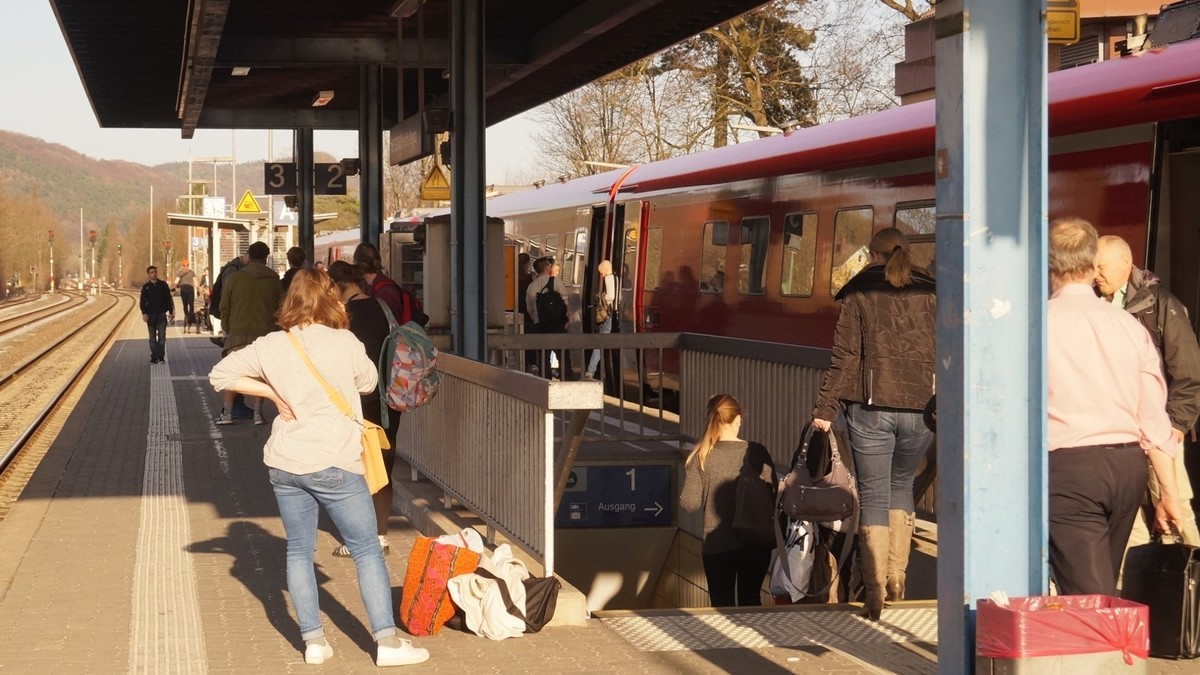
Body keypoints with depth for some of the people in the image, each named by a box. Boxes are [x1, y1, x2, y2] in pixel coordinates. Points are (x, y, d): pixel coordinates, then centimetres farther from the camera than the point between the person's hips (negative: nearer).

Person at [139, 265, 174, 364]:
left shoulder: (163, 285, 3)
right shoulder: (146, 287, 2)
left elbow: (168, 299, 7)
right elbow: (142, 301, 1)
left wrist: (171, 312, 3)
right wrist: (144, 313, -13)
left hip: (161, 315, -1)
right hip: (150, 315, 1)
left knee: (162, 336, -8)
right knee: (152, 338, 5)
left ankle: (161, 357, -5)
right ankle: (154, 357, 9)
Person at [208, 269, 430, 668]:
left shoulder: (271, 347, 0)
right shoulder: (344, 343, -9)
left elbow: (220, 374, 7)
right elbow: (369, 381, 9)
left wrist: (270, 392, 7)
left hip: (284, 465, 3)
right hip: (334, 463, -3)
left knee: (299, 551, 14)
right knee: (366, 550, 4)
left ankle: (313, 641, 14)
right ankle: (387, 642, 2)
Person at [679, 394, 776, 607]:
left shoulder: (701, 456, -8)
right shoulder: (756, 452, -7)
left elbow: (689, 503, -10)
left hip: (717, 546, -1)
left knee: (723, 606, 9)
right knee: (751, 604, 16)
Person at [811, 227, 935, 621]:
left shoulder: (860, 295, 2)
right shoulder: (930, 294, 7)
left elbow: (845, 357, -4)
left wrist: (825, 410, -1)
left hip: (871, 407, -2)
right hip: (922, 408, 3)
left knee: (873, 495, 3)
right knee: (901, 485, 22)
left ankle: (875, 591, -3)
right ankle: (897, 579, 20)